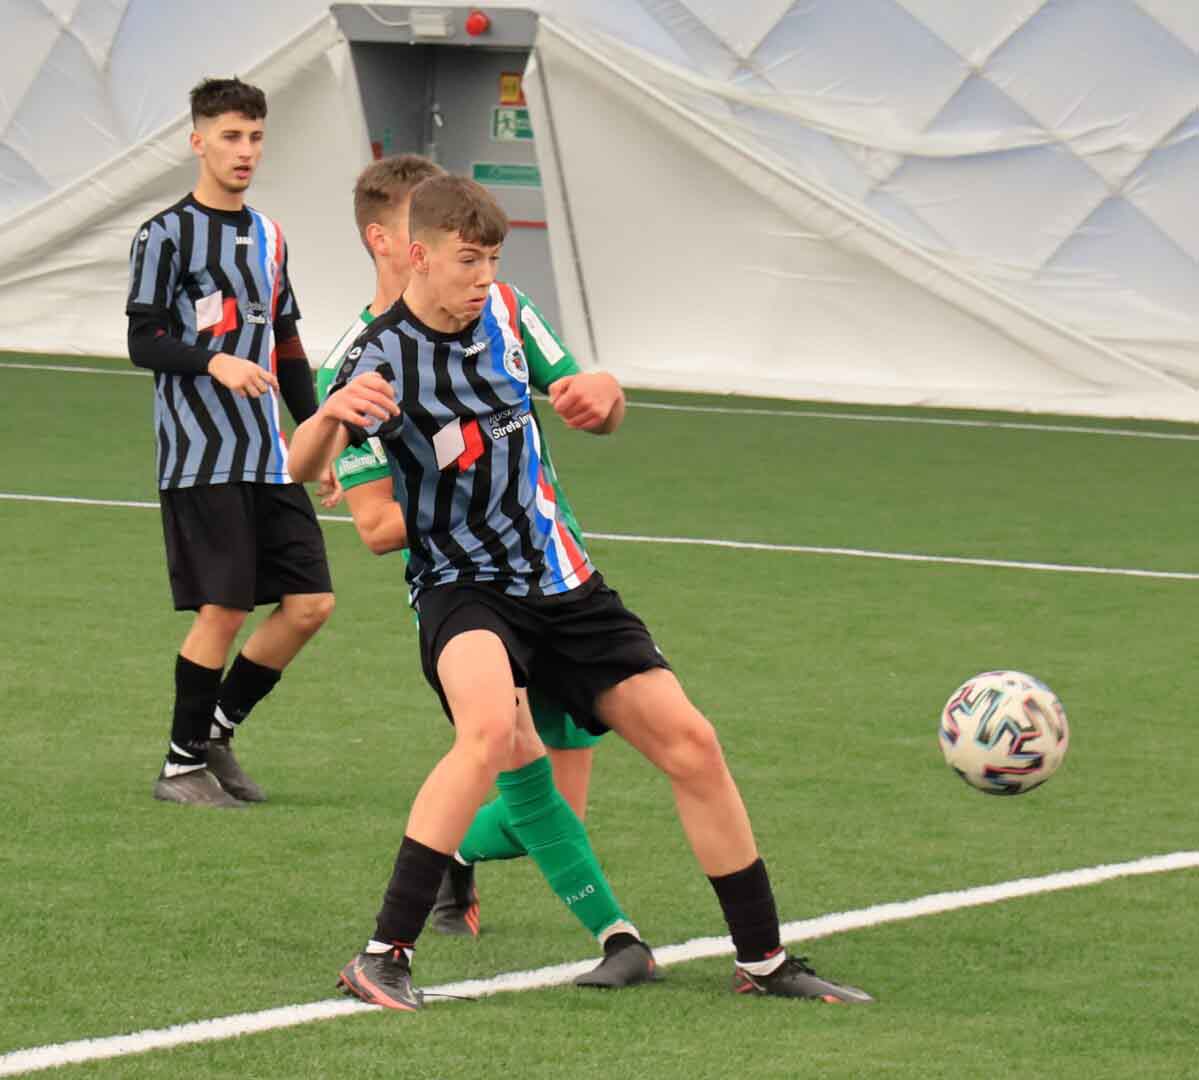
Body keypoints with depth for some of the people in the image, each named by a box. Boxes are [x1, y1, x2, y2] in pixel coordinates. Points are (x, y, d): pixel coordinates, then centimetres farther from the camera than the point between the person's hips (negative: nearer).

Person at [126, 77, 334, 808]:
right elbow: (143, 342, -8)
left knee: (310, 603, 1)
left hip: (269, 459, 7)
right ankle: (183, 766, 3)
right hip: (200, 459, -7)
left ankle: (217, 730, 15)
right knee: (224, 608, -10)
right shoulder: (167, 235, -3)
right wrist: (214, 362, -25)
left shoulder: (268, 237, 17)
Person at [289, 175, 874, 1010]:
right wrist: (331, 415, -54)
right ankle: (385, 957, -31)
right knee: (492, 730, -35)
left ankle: (764, 961, 16)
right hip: (462, 589, -6)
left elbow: (600, 420, 15)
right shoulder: (384, 358, -15)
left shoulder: (504, 312, 2)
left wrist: (604, 394, -11)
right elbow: (303, 470, -30)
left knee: (691, 744, 2)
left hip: (561, 582, 6)